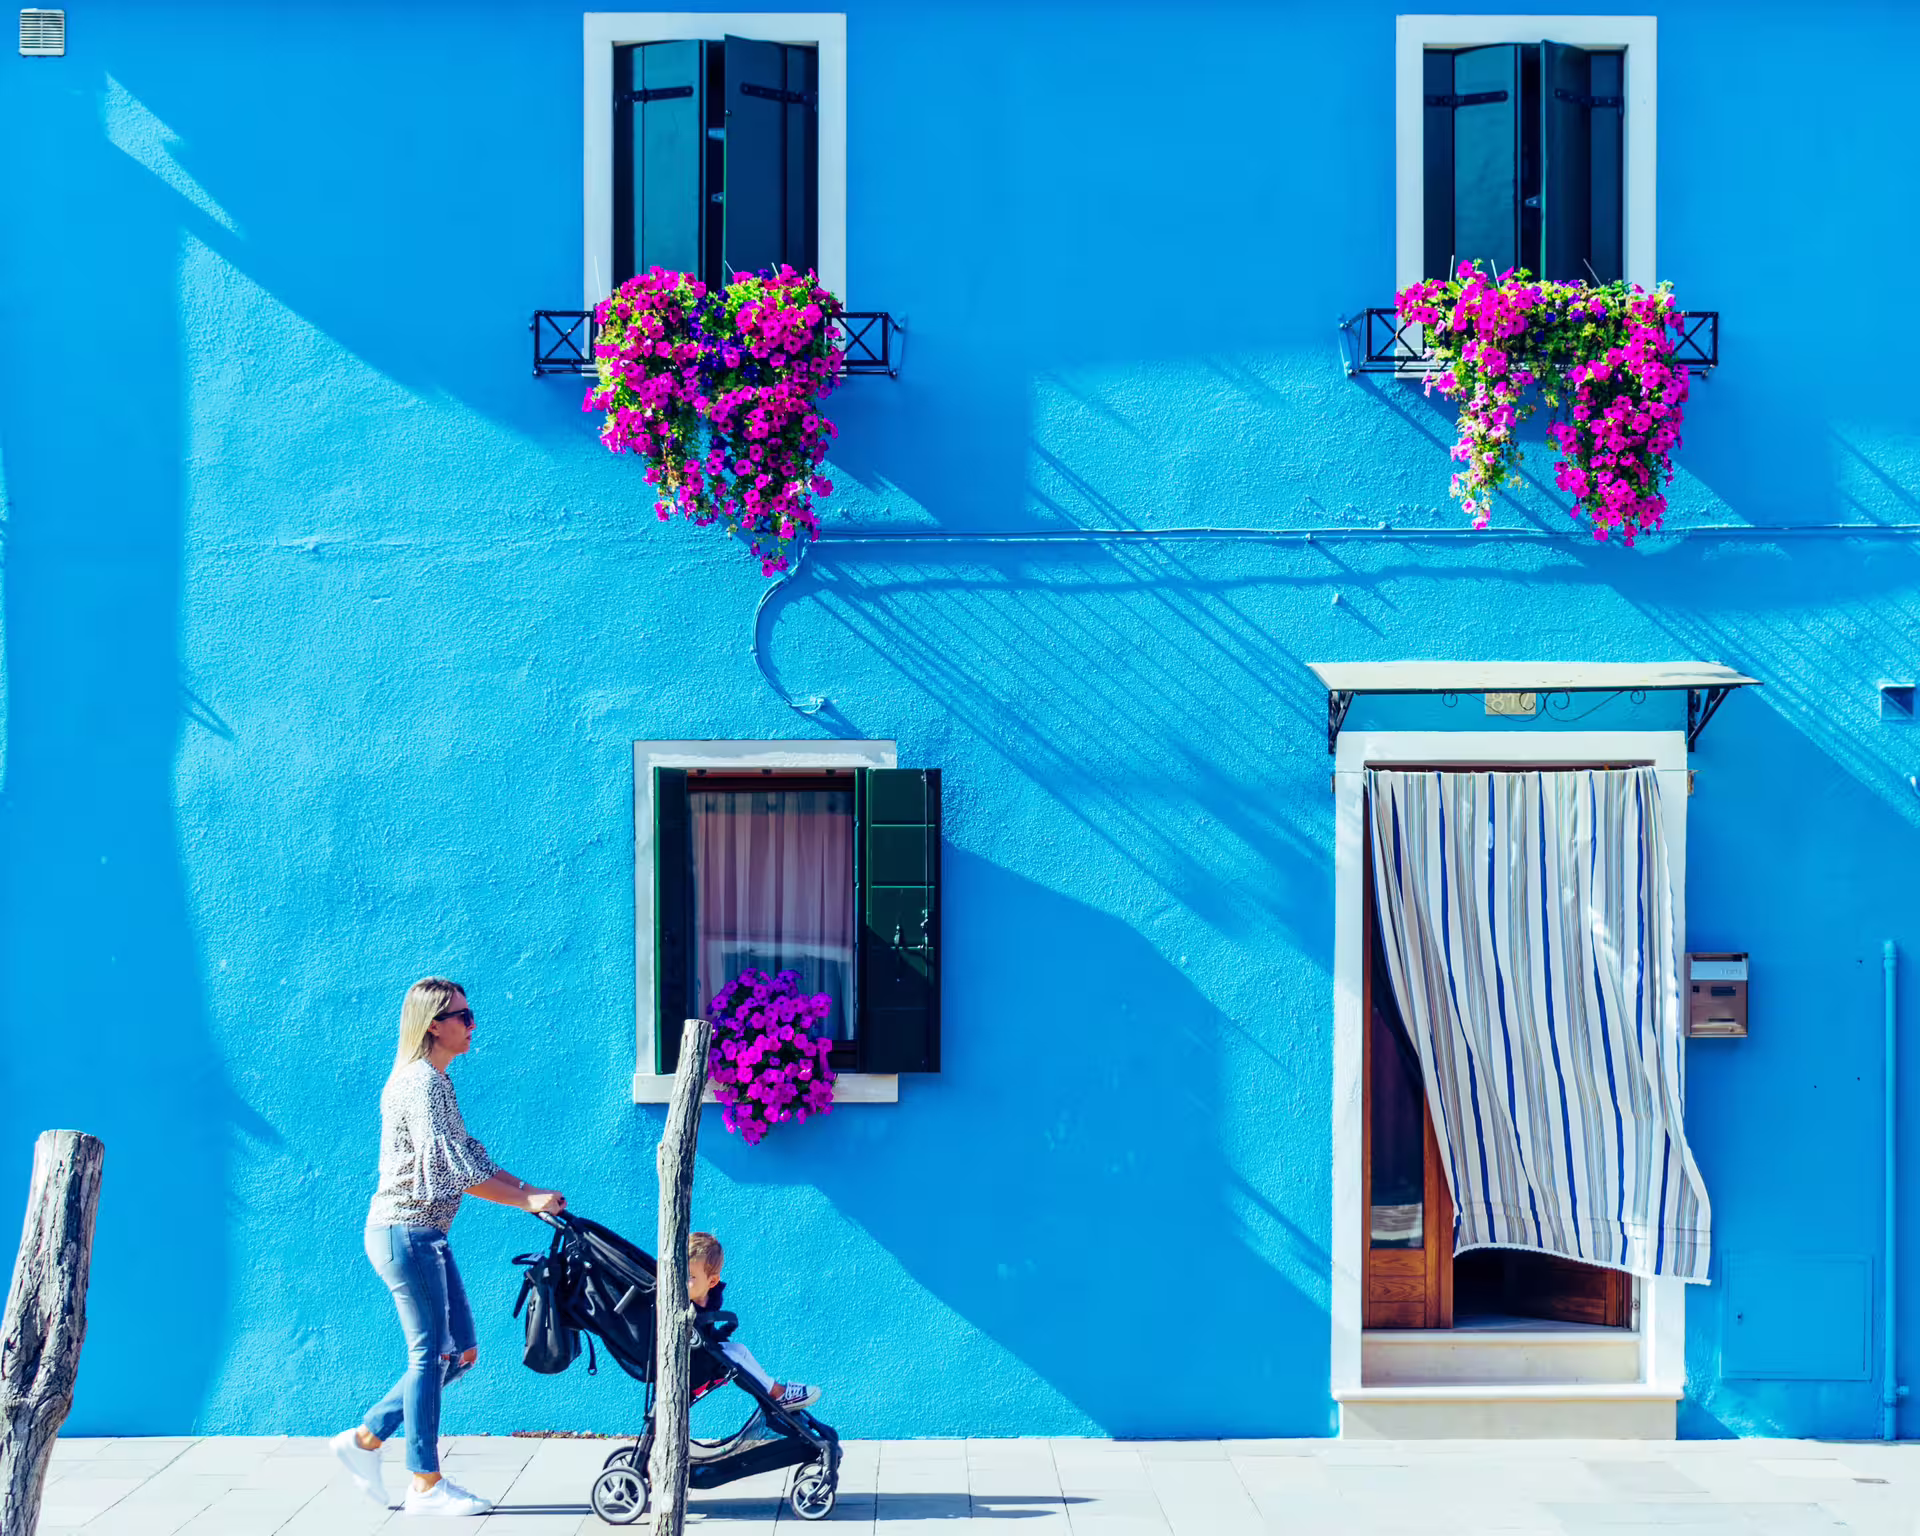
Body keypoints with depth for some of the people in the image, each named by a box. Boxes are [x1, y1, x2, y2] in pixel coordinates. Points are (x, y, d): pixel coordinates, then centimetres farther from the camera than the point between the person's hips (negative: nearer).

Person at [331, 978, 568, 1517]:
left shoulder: (433, 1080, 14)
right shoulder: (421, 1082, -17)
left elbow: (468, 1153, 17)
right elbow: (452, 1168, -23)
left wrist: (531, 1191, 7)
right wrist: (527, 1202, -16)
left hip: (423, 1234, 10)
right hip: (406, 1233, -10)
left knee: (460, 1351, 12)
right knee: (431, 1355, -2)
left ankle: (366, 1437, 20)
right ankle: (426, 1485, 8)